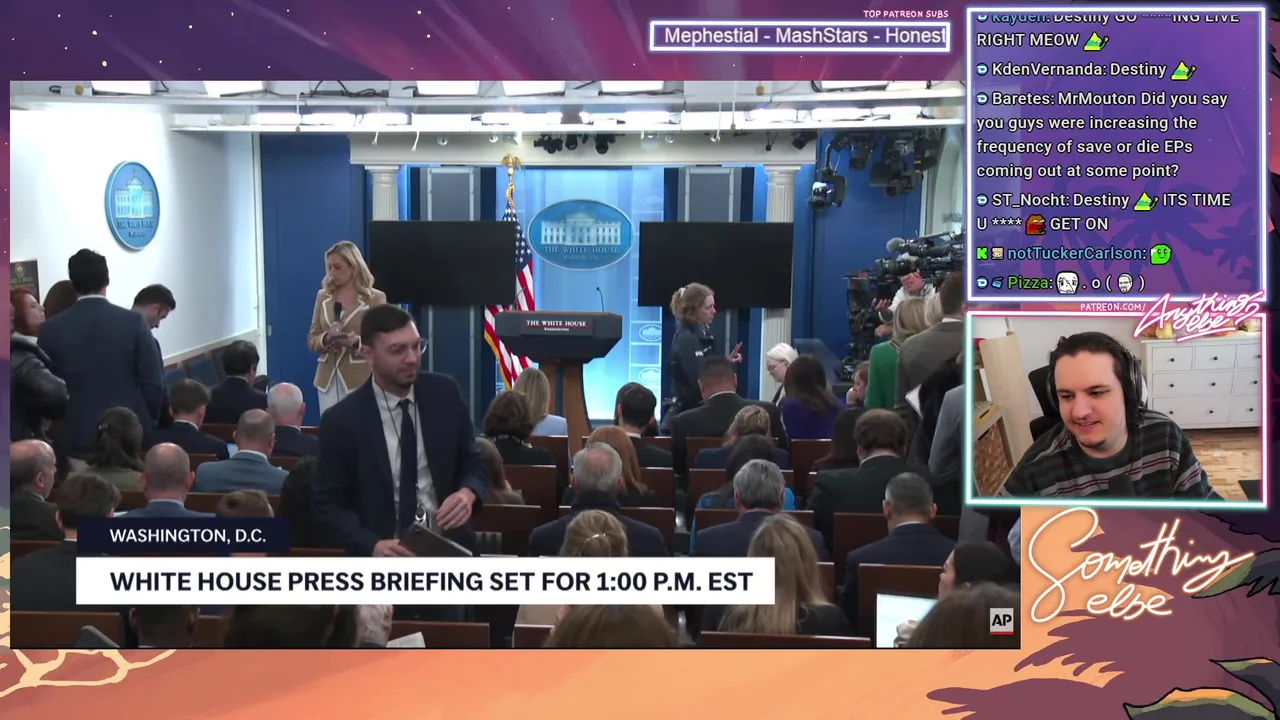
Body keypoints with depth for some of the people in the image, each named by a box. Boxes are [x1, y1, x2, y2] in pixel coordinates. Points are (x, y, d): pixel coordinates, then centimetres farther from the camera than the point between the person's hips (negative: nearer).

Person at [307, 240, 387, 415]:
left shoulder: (375, 298, -2)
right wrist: (327, 338, -12)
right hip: (328, 380, 4)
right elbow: (312, 341, 10)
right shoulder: (323, 296, 10)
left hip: (360, 380, -4)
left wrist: (356, 342, -22)